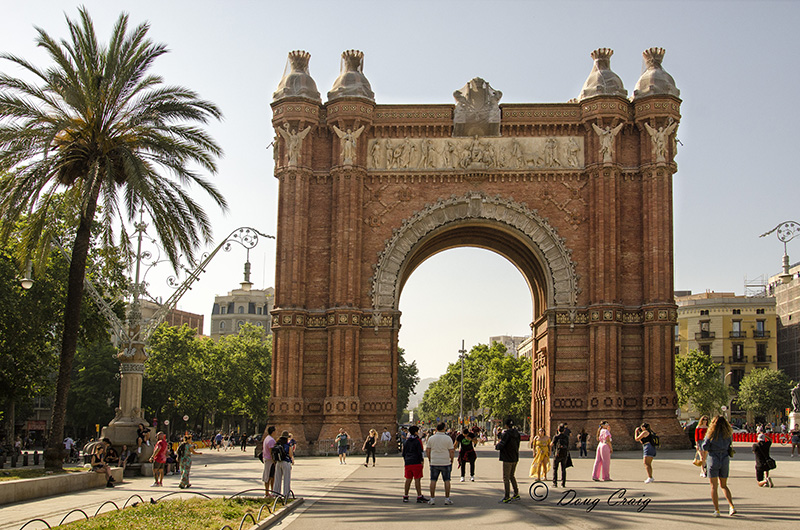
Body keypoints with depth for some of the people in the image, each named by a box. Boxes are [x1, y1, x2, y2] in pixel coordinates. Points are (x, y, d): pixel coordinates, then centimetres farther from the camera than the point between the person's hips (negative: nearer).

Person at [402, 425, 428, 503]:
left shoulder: (406, 441, 13)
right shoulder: (418, 441, -6)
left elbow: (404, 453, 17)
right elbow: (421, 452, -10)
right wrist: (422, 461, -2)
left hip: (407, 462, 6)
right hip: (416, 463, -6)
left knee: (408, 479, 11)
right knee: (417, 479, -4)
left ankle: (405, 496, 12)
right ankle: (419, 496, -3)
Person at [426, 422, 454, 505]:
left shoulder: (431, 438, 1)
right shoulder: (448, 438, -6)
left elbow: (427, 451, 4)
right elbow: (451, 451, -8)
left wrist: (429, 460, 16)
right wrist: (452, 460, 6)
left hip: (434, 463, 2)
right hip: (445, 463, -2)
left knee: (433, 480, 7)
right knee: (447, 480, 7)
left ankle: (432, 499, 7)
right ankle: (447, 499, 6)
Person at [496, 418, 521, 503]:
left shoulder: (506, 434, -17)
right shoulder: (517, 434, 6)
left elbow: (501, 445, -22)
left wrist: (496, 446, 1)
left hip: (507, 459, -8)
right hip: (515, 458, 8)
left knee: (506, 478, -1)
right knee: (511, 476, 21)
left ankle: (507, 497, 0)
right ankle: (516, 494, 23)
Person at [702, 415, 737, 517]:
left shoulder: (711, 434, -8)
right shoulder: (728, 434, 1)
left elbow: (705, 447, -7)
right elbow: (729, 446, 8)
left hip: (713, 460, -3)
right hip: (725, 460, 3)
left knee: (714, 487, 3)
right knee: (723, 485, 17)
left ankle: (716, 510, 1)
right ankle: (732, 506, 1)